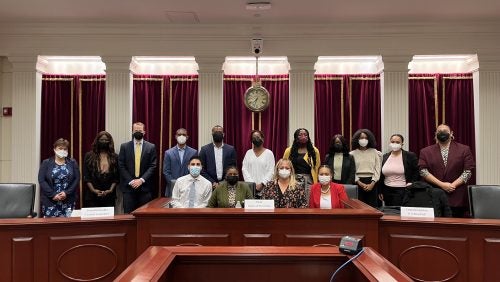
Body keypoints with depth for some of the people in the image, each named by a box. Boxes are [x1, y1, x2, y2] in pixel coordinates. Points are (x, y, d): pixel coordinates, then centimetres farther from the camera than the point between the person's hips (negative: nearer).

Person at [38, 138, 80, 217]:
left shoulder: (72, 163, 8)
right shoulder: (46, 163, 5)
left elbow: (77, 179, 1)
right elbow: (41, 180, -3)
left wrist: (66, 192, -11)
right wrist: (53, 194, -12)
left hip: (68, 201, 1)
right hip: (50, 201, -1)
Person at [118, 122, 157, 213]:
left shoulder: (151, 147, 5)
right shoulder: (124, 146, 6)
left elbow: (153, 166, -1)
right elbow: (121, 166, 2)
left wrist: (141, 180, -11)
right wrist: (130, 181, -8)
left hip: (145, 186, 0)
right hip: (128, 186, 1)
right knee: (128, 214, 3)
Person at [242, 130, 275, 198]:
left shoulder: (269, 153, 3)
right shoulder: (248, 153, 11)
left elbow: (271, 171, -2)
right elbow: (244, 169, 4)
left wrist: (262, 184, -12)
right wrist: (251, 183, -7)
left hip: (264, 187, -2)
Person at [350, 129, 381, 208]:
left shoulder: (374, 152, 7)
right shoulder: (353, 153, 3)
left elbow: (377, 169, 3)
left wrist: (372, 184, -8)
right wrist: (360, 183, -11)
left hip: (371, 183, 1)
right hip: (358, 183, -1)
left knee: (372, 207, 2)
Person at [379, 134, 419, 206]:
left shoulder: (410, 156, -2)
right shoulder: (385, 157, 9)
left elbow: (417, 171, 1)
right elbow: (381, 175, 14)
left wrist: (412, 184, -7)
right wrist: (380, 191, 13)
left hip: (402, 190, -4)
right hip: (387, 191, 5)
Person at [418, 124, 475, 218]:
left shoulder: (464, 149, 7)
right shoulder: (425, 151, 7)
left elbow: (468, 172, 1)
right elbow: (423, 171, -3)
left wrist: (452, 185, -11)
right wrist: (442, 184, -11)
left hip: (457, 198, 0)